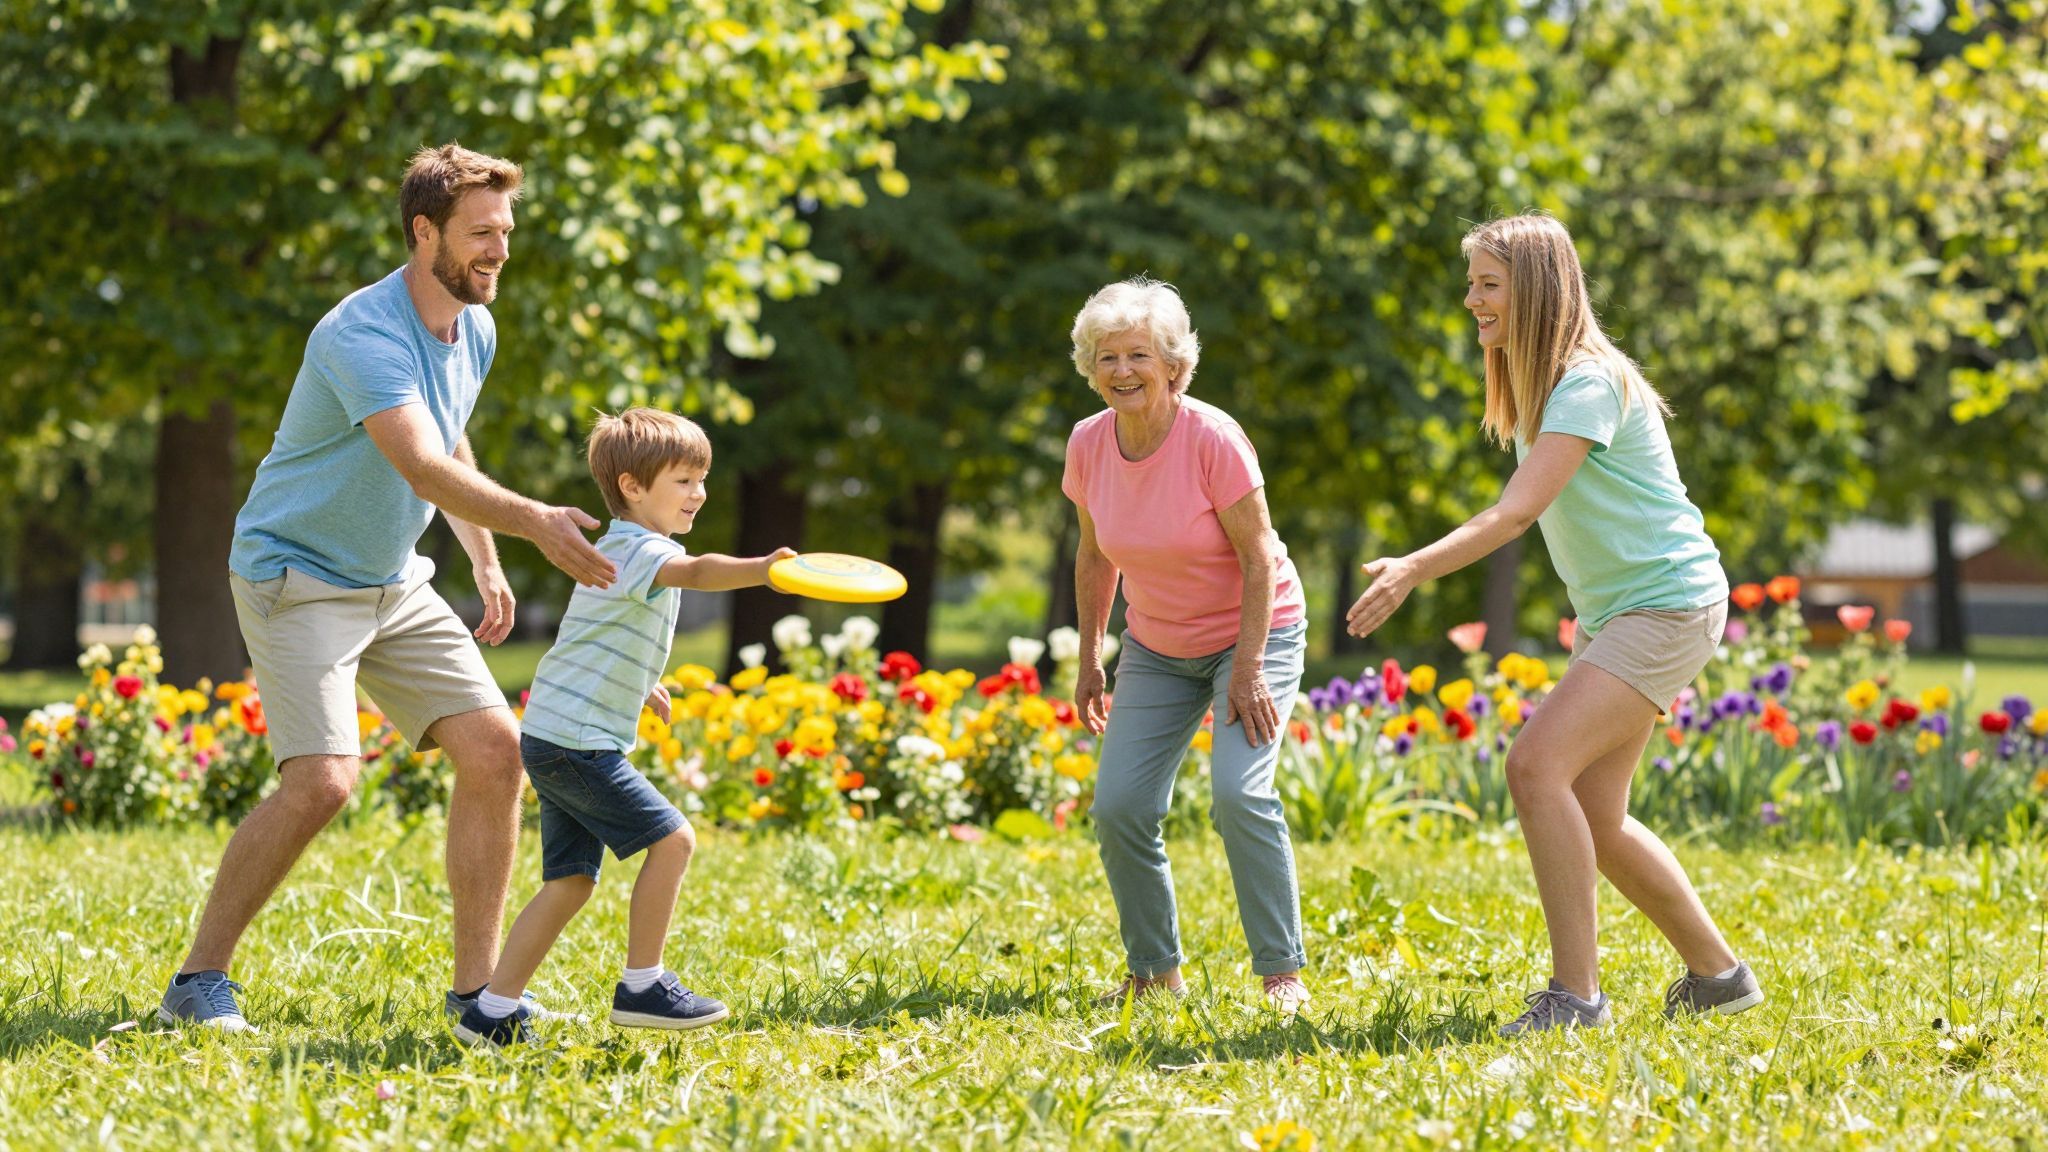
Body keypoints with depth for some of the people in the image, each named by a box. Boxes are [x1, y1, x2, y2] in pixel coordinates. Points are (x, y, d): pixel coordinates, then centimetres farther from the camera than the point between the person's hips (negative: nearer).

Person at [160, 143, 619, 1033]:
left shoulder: (475, 331, 4)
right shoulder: (364, 334, -25)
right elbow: (425, 468, -39)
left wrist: (486, 563, 20)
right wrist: (537, 523, -51)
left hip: (393, 584, 8)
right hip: (296, 576, -8)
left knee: (494, 749, -4)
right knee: (322, 781, -22)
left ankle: (476, 989, 3)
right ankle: (198, 982, -7)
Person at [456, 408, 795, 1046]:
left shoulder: (617, 550, 20)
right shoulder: (638, 549, -13)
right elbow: (696, 572, -37)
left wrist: (639, 684, 45)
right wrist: (765, 568, -51)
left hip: (554, 741, 10)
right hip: (580, 742, -10)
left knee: (571, 880, 10)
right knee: (671, 837, -11)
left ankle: (492, 1012, 9)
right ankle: (641, 987, -5)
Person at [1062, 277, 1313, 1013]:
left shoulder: (1212, 439, -23)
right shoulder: (1089, 444, -8)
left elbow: (1260, 559, -18)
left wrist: (1248, 670, -22)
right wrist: (1089, 661, 8)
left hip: (1254, 633, -5)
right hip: (1157, 648, 5)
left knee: (1239, 792, -23)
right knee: (1119, 807, -7)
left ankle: (1282, 972, -12)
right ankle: (1155, 972, 10)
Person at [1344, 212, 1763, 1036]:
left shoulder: (1588, 384, -19)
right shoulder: (1537, 387, 11)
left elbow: (1517, 512, -29)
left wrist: (1413, 571, -38)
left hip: (1667, 605, -10)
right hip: (1610, 613, 10)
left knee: (1538, 764, -22)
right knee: (1593, 817, 8)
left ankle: (1575, 993, -21)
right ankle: (1716, 973, 24)